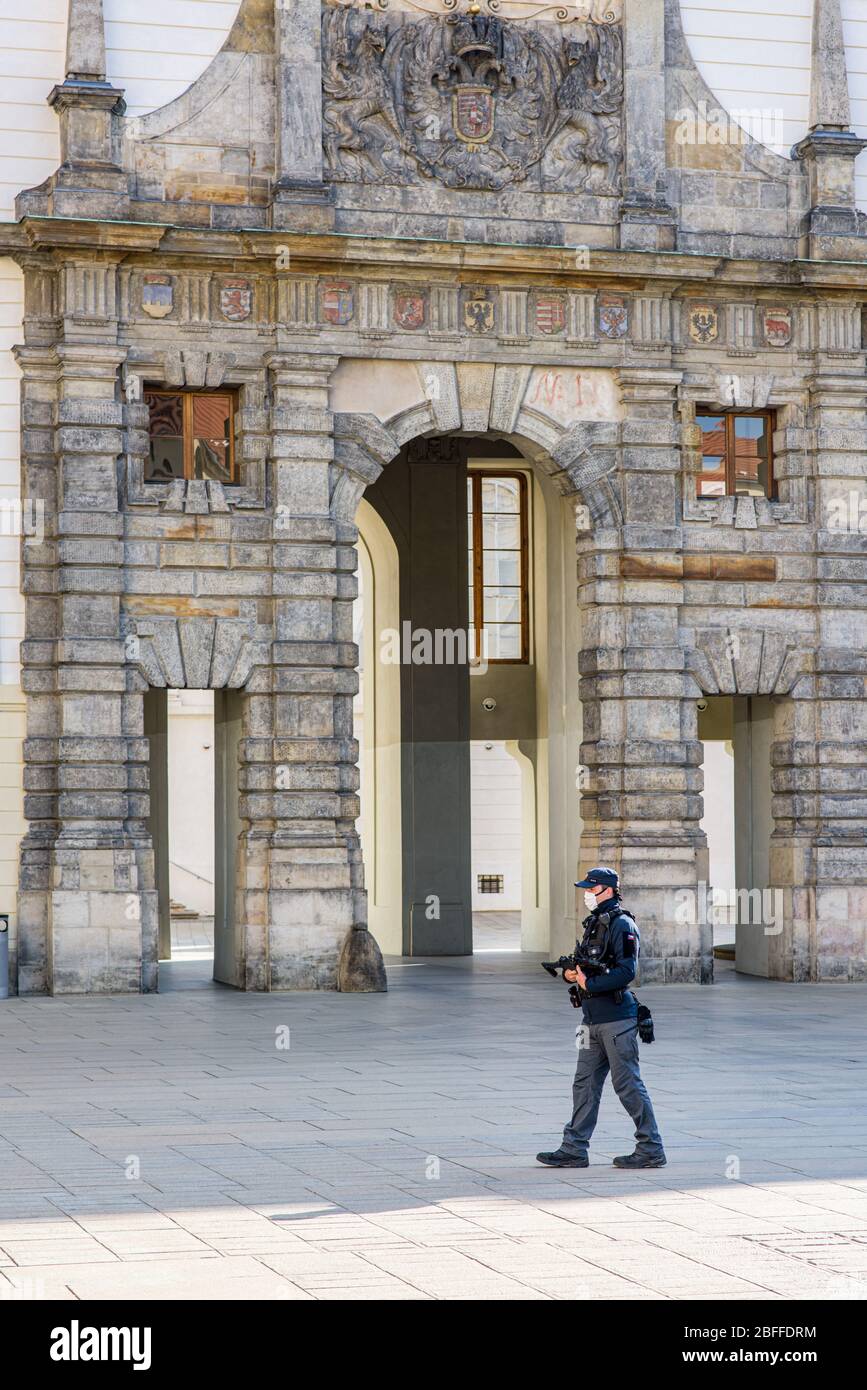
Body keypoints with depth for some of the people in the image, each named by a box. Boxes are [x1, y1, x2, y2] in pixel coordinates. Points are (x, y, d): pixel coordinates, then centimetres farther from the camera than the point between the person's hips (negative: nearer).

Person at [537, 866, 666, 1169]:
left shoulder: (622, 924, -11)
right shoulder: (594, 923, 17)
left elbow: (626, 971, -21)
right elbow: (586, 965, 24)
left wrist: (589, 984, -18)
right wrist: (570, 972, 2)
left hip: (616, 1018, -9)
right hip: (593, 1019, 9)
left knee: (628, 1084, -4)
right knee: (585, 1083, 9)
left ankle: (651, 1149, 3)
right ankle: (574, 1149, 12)